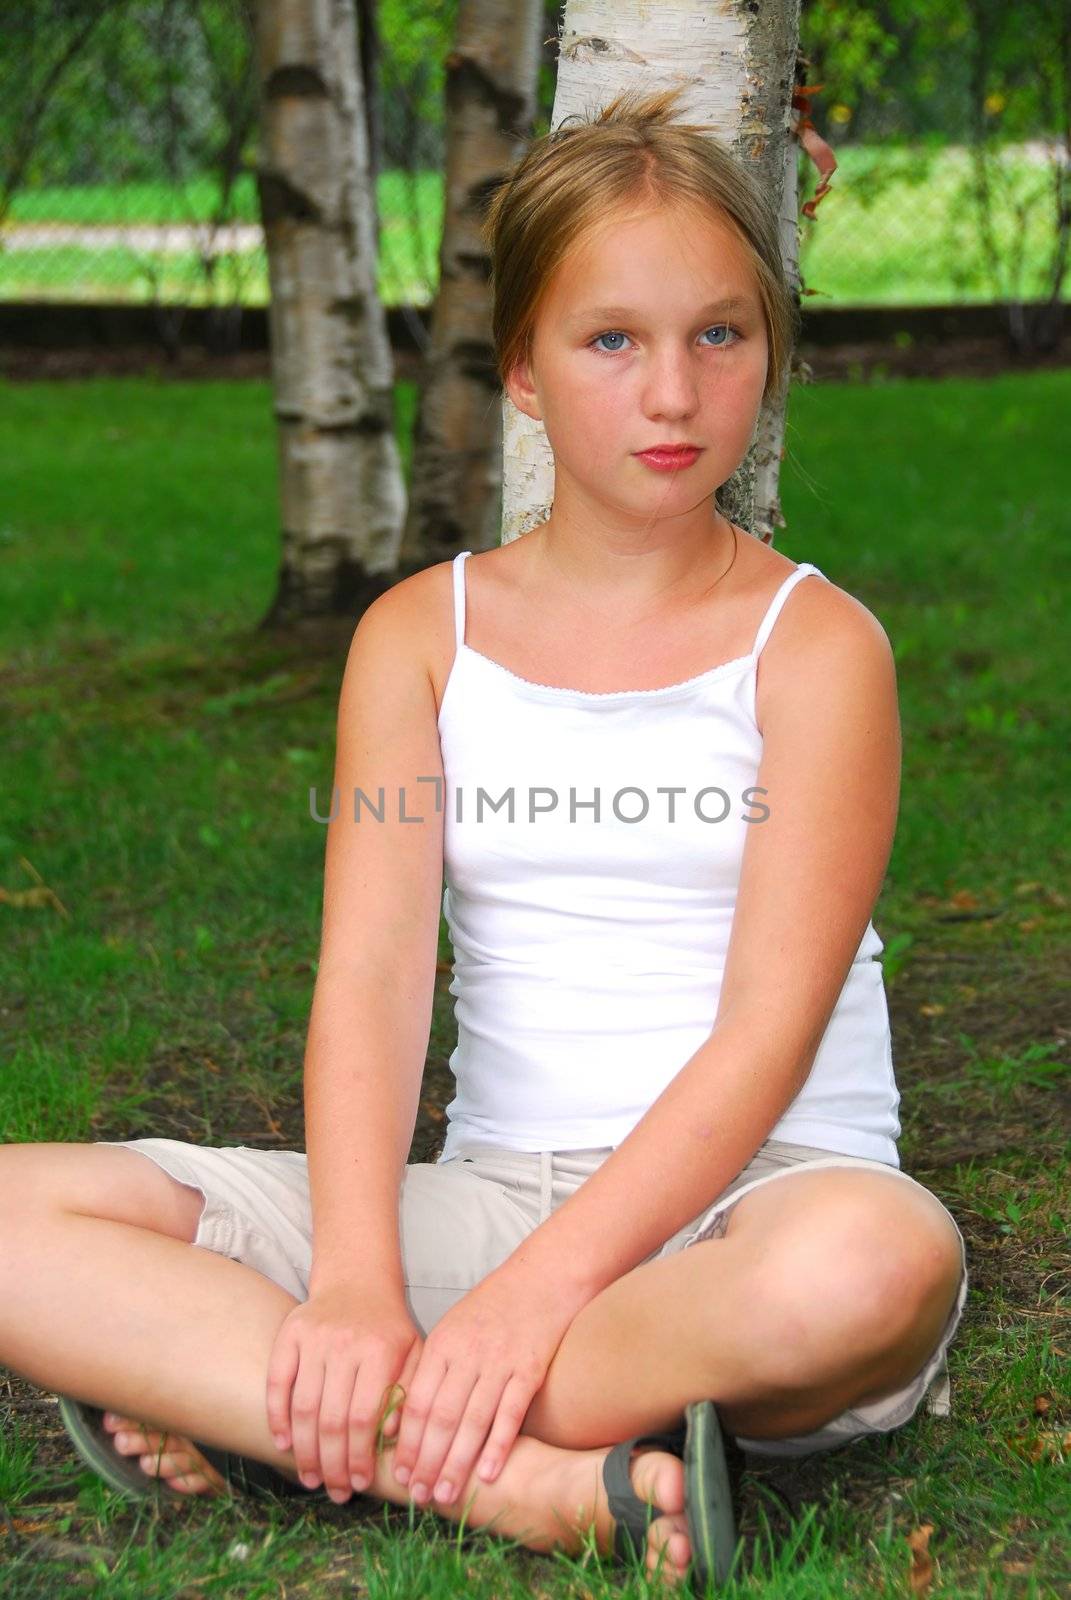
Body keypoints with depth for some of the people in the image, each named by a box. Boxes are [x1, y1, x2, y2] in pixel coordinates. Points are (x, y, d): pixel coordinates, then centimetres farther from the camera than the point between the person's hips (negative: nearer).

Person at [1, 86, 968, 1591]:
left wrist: (536, 1294, -24)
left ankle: (248, 1412, -25)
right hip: (490, 1187, 3)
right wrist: (356, 1289, -22)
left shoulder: (816, 642, -1)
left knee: (876, 1259, -40)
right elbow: (371, 978, -5)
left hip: (745, 1197, -2)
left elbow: (771, 1024, -12)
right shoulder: (422, 633, 8)